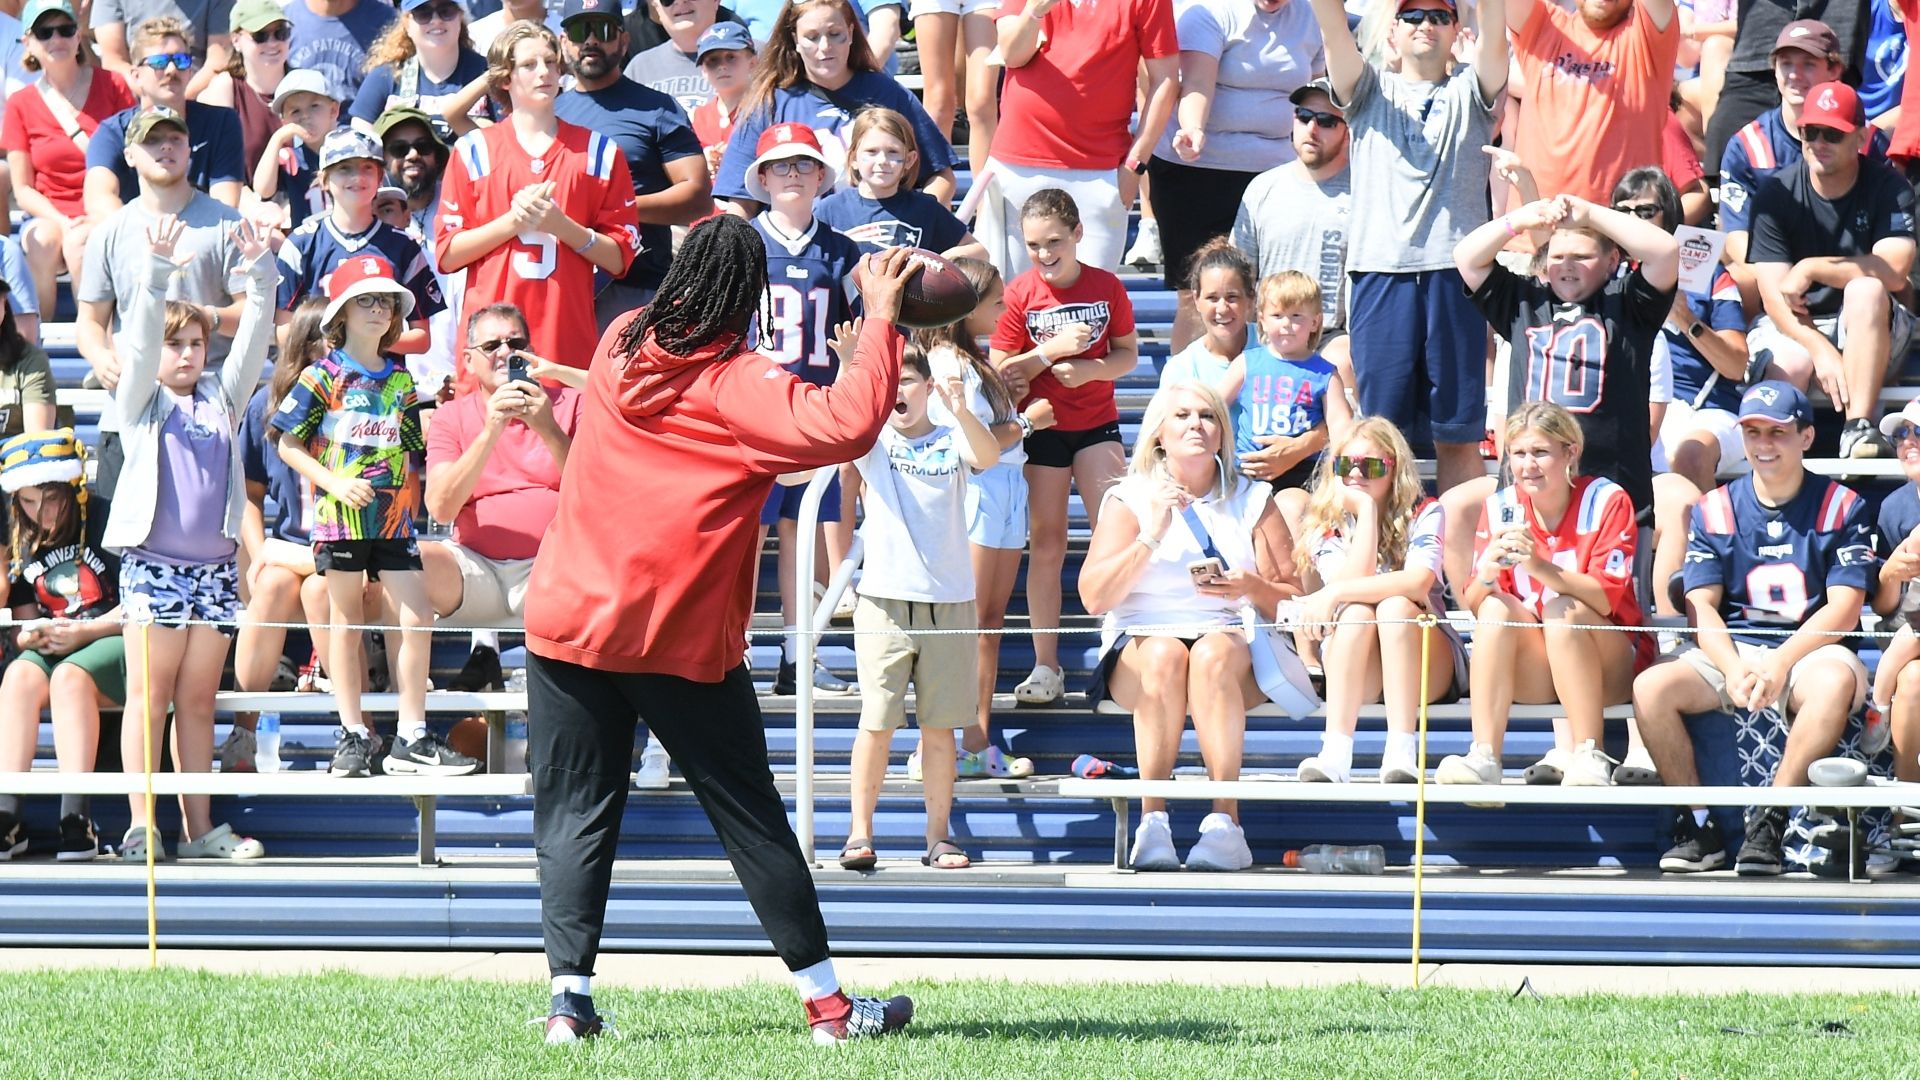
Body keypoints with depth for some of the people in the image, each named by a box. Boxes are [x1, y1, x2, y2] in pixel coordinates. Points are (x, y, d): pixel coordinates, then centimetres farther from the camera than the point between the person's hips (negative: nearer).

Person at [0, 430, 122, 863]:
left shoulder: (107, 522, -6)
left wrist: (84, 632, -18)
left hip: (116, 639, -5)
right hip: (52, 646, 5)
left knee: (70, 676, -36)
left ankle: (76, 819, -43)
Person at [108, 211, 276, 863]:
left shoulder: (221, 399, 16)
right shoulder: (141, 403, 7)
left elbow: (252, 344, 4)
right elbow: (139, 342, -9)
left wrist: (259, 278, -10)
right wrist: (156, 275, -21)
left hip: (214, 567, 4)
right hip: (152, 564, -4)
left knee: (198, 700, 5)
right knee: (149, 695, -6)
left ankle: (198, 828, 6)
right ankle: (141, 825, -7)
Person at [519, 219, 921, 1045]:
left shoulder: (620, 346, 7)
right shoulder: (738, 385, -11)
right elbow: (846, 426, -26)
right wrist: (879, 323, -17)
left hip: (567, 619, 4)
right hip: (680, 640, -3)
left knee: (575, 815, 7)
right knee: (751, 819, 6)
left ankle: (569, 997, -8)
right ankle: (828, 1005, 10)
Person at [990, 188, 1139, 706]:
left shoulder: (1107, 287, -4)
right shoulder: (1019, 294, -6)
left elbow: (1128, 354, 3)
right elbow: (1000, 371, -6)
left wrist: (1091, 368, -17)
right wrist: (1051, 351, -21)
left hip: (1097, 424, 1)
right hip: (1041, 426, -1)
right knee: (1047, 542, 3)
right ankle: (1045, 665, 9)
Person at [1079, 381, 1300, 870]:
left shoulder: (1252, 501, 13)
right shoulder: (1129, 499, 9)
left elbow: (1293, 603, 9)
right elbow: (1094, 597, -4)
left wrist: (1253, 588, -12)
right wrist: (1152, 536, -13)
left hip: (1234, 638, 0)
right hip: (1138, 644, 0)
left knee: (1214, 653, -36)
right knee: (1164, 655, -36)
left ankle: (1225, 823, -42)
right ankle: (1152, 820, -39)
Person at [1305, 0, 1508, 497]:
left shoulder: (1469, 92, 15)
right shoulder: (1371, 91, 17)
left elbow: (1494, 40, -4)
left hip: (1454, 271, 0)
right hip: (1381, 267, 0)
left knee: (1459, 432, 2)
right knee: (1381, 427, 0)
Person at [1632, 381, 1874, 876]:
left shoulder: (1841, 506, 2)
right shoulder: (1714, 509, 9)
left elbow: (1844, 607, -7)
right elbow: (1701, 607, 2)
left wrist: (1780, 663, -21)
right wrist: (1733, 669, -18)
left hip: (1810, 650, -3)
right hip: (1729, 650, 3)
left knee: (1836, 681, -38)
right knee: (1651, 687, -24)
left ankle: (1769, 821, -33)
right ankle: (1698, 827, -18)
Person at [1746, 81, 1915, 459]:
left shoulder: (1889, 188, -7)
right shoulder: (1776, 196, -5)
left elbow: (1894, 272, -22)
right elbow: (1775, 294, -13)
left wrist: (1812, 269, -21)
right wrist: (1820, 349, -30)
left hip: (1870, 330, 0)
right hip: (1792, 328, 0)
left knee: (1866, 289, -35)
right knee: (1789, 364, -36)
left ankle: (1859, 429, -42)